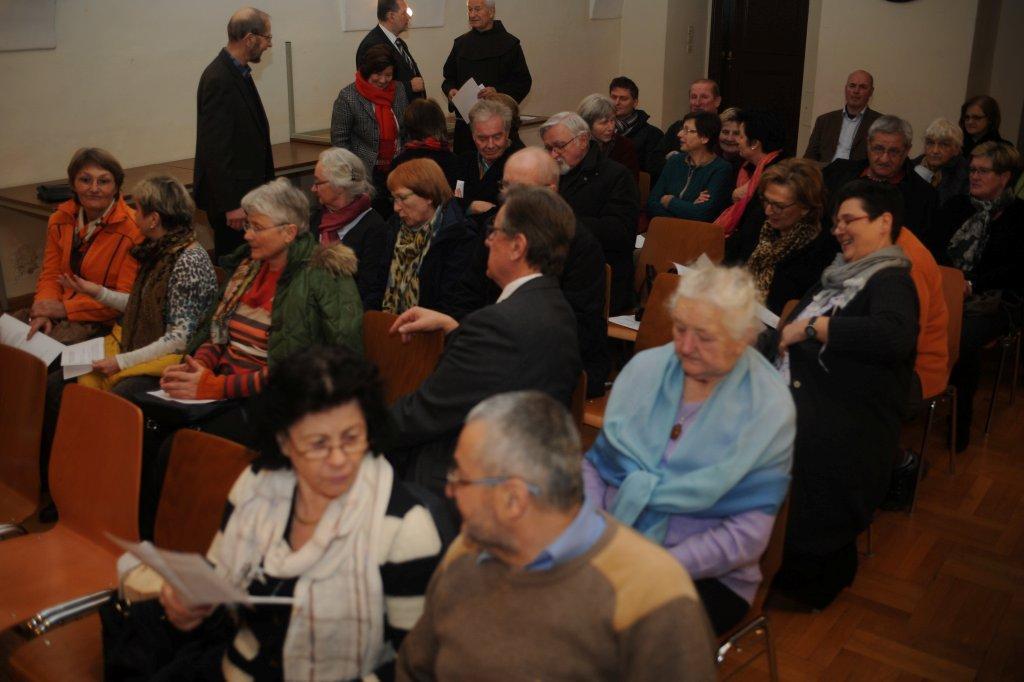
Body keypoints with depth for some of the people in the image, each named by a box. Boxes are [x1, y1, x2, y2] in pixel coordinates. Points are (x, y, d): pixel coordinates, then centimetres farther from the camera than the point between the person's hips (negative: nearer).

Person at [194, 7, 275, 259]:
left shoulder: (237, 72, 10)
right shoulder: (219, 80, -19)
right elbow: (216, 148, -22)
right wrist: (231, 204, -23)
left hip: (244, 188, 9)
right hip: (231, 194, -9)